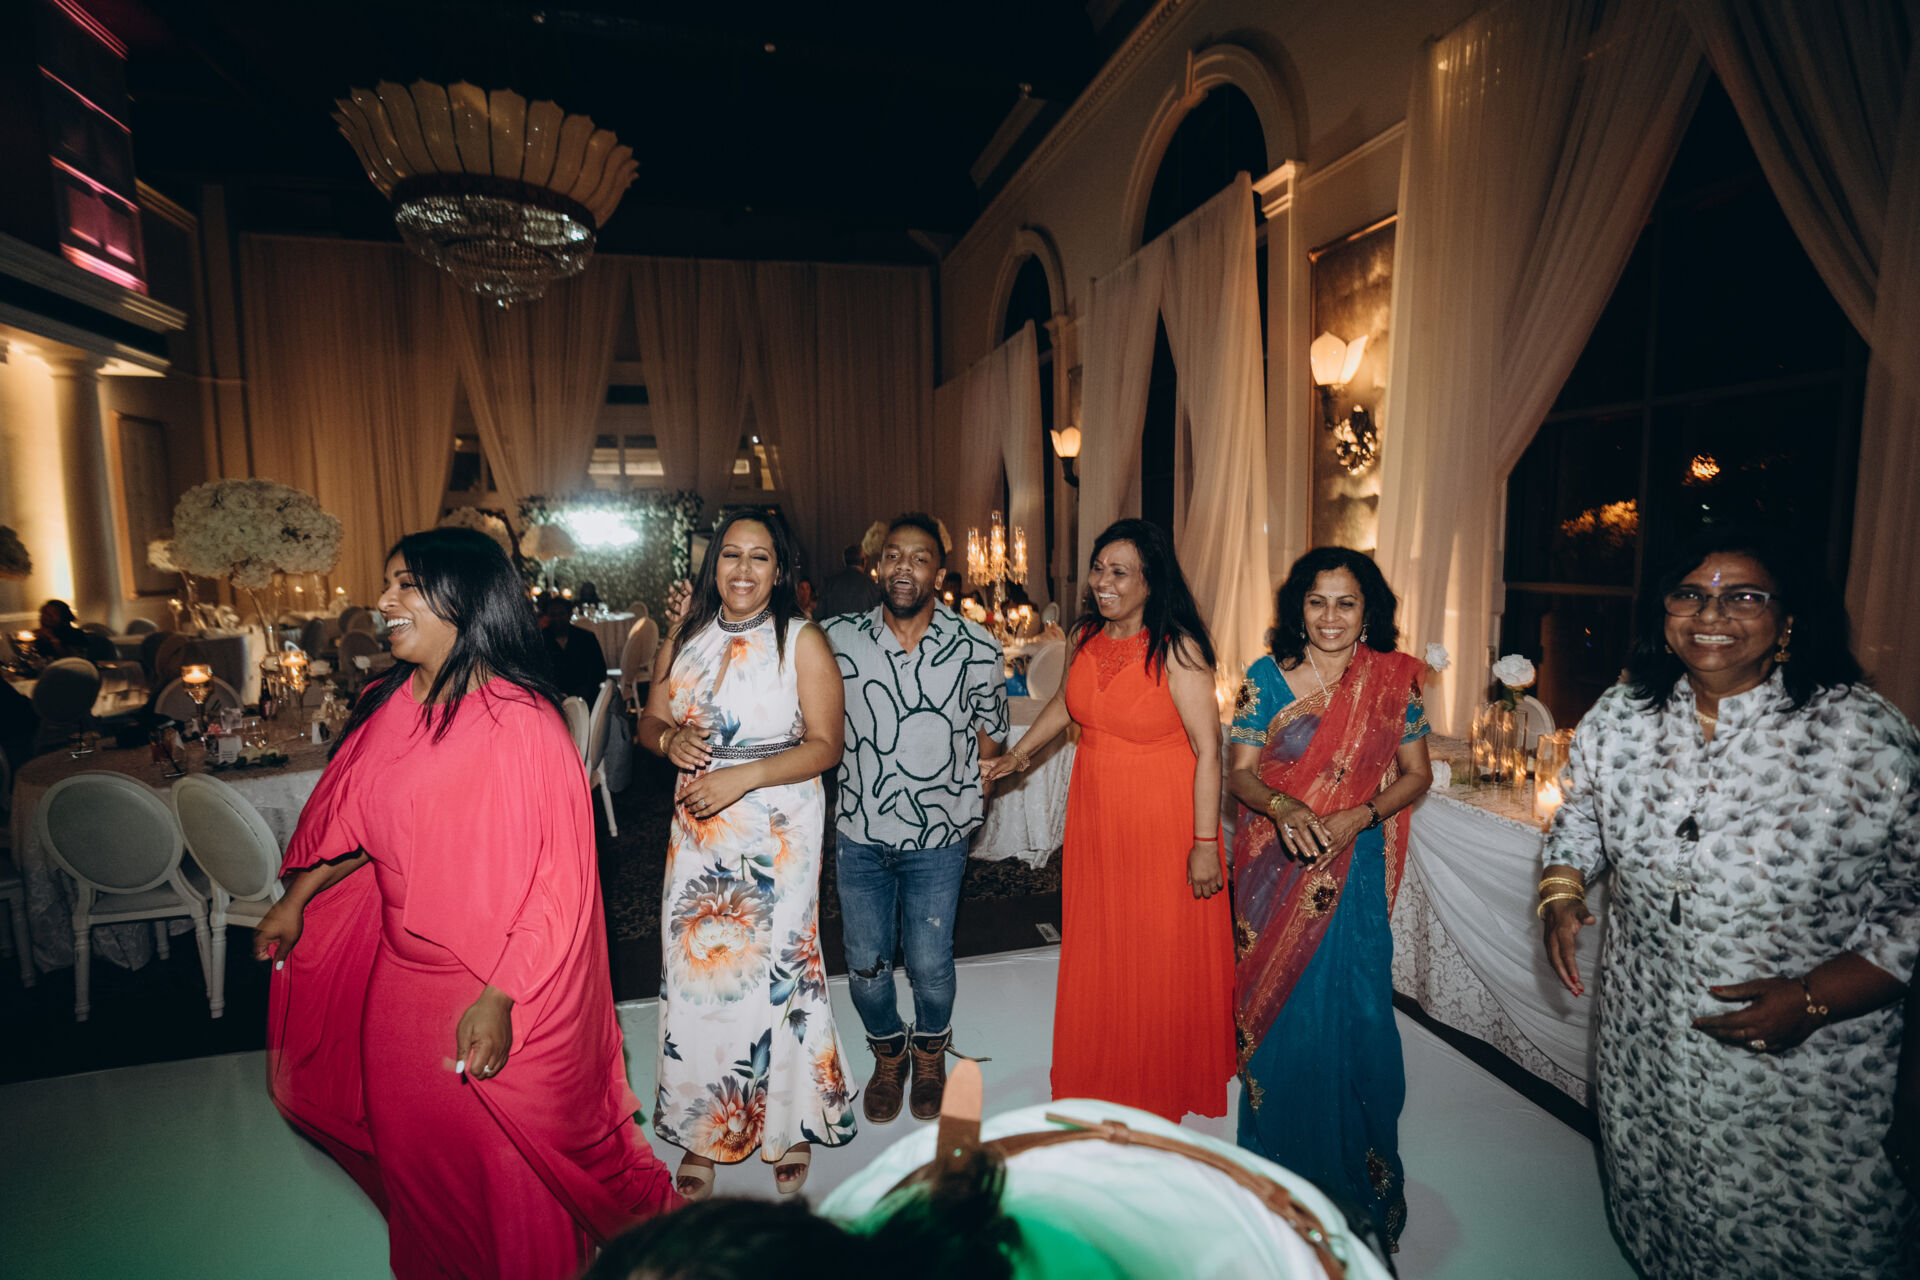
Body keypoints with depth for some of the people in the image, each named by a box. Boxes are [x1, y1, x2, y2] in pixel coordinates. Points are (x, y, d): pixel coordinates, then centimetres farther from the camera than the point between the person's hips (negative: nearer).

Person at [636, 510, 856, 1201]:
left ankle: (791, 1125, 25)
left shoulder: (802, 641, -6)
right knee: (694, 970, 7)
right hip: (698, 833, 4)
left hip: (778, 834, -4)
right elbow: (648, 720, 13)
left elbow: (825, 745, -10)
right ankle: (705, 1129, 27)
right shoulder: (683, 640, 8)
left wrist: (743, 776, -21)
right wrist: (670, 738, -11)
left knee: (777, 969, 3)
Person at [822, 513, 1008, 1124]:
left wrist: (969, 806, 5)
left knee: (930, 965, 8)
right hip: (859, 834, 2)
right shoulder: (839, 638, -6)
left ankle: (930, 1055, 40)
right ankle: (889, 1055, 41)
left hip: (937, 839, -1)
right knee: (866, 964, 11)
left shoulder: (975, 646, -8)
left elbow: (989, 731, 5)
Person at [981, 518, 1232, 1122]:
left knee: (1163, 956, 9)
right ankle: (1102, 1079, 38)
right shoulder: (1087, 636, 0)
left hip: (1163, 821, -5)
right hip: (1095, 815, 6)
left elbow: (1207, 749, -18)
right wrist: (1016, 757, 21)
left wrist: (1205, 843, -17)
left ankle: (1166, 1084, 34)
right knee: (1097, 952, 16)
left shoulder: (1177, 649, -19)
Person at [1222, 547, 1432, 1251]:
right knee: (1277, 1005, 9)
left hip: (1353, 869, 0)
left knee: (1353, 1010, 4)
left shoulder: (1393, 679, -2)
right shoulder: (1266, 677, -3)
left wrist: (1358, 816, -13)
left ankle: (1357, 1166, 28)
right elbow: (1239, 772, -3)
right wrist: (1284, 807, -23)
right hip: (1274, 868, 0)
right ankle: (1280, 1150, 32)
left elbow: (1416, 773, 3)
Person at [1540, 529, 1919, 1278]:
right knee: (1649, 1208, 22)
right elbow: (1579, 818, 11)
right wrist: (1561, 894, -6)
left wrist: (1815, 999, -19)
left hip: (1805, 1063, -3)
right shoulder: (1618, 718, -4)